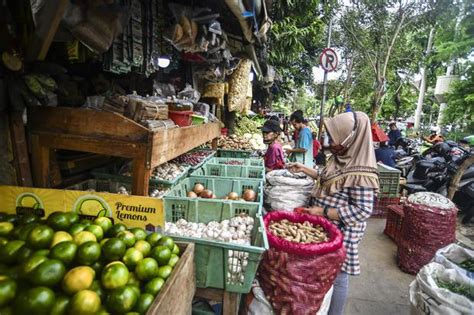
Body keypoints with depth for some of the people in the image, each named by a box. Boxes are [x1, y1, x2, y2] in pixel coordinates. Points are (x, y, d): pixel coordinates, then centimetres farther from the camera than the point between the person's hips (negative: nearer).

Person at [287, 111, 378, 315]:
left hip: (341, 235, -9)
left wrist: (322, 211, -26)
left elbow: (362, 211, -26)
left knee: (336, 277, 12)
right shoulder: (341, 159, 1)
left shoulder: (361, 174, -27)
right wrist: (304, 169, 11)